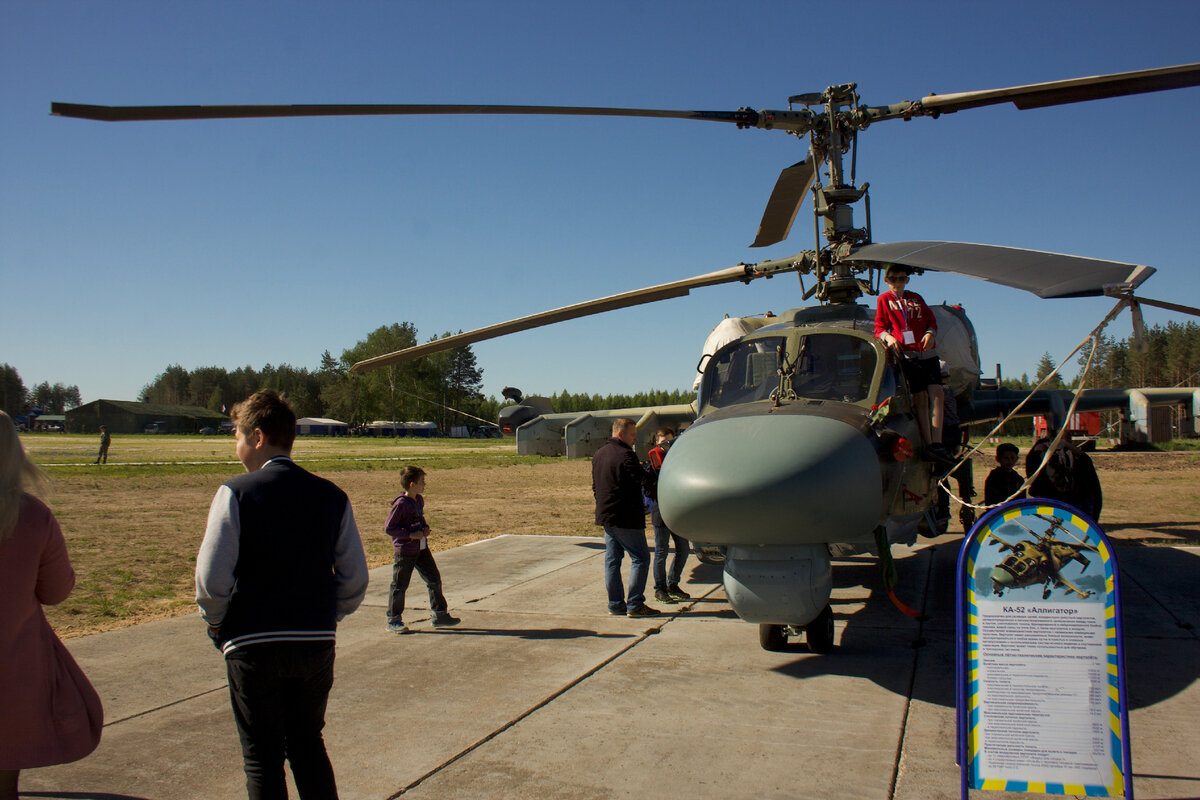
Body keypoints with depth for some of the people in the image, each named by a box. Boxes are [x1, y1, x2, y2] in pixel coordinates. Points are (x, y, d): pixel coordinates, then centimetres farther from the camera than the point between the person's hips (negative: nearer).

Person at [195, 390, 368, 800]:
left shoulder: (235, 493, -11)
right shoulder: (331, 496, 0)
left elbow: (212, 578, -13)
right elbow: (354, 580, 1)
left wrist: (216, 624, 5)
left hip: (253, 646, -3)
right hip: (317, 643, 4)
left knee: (262, 755, 11)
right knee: (308, 744, 21)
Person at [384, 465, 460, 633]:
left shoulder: (419, 500, 7)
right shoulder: (401, 504, -19)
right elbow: (388, 528, -19)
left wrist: (425, 529, 5)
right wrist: (411, 535, -20)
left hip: (422, 548, 8)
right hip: (405, 551, -8)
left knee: (434, 579, 10)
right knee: (399, 586, 3)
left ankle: (440, 615, 21)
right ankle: (393, 621, 16)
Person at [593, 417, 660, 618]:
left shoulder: (598, 454, 14)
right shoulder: (625, 455, -16)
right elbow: (643, 480, -16)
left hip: (605, 516, 9)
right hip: (626, 518, -9)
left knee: (612, 559, 11)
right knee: (640, 557, -1)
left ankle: (615, 604, 14)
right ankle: (634, 604, -3)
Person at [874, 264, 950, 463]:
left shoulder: (916, 298, 21)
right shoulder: (884, 300, 11)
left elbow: (931, 320, 18)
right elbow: (879, 327, 6)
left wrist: (930, 333, -3)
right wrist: (888, 337, -15)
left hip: (928, 352, 3)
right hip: (907, 353, -3)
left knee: (937, 395, -10)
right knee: (920, 398, -6)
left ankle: (936, 444, -15)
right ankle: (928, 445, -5)